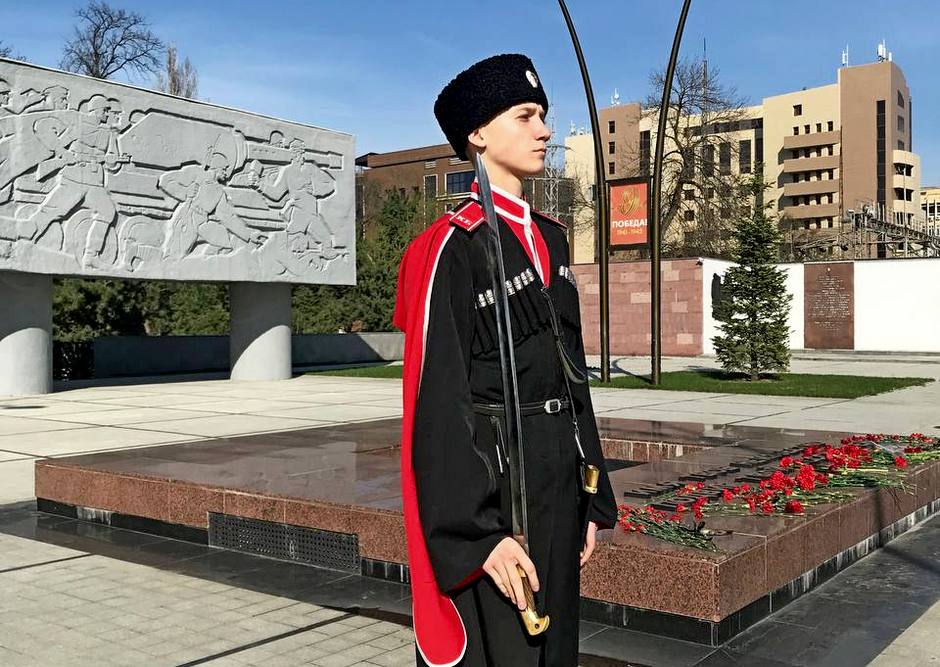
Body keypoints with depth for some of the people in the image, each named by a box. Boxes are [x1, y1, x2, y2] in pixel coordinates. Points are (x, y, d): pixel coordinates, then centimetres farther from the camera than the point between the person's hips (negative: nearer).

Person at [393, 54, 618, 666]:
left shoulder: (551, 238, 11)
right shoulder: (452, 248, -13)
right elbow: (436, 398, -16)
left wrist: (591, 500, 13)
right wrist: (480, 533, -19)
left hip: (557, 479, 8)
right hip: (491, 479, -7)